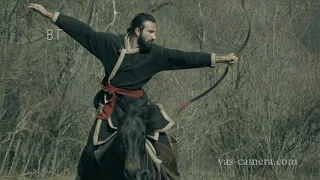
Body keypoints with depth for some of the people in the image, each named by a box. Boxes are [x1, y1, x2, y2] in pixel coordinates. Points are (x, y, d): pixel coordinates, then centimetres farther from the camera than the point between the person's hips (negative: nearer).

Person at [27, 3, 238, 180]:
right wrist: (49, 14, -7)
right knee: (93, 151, -3)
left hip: (139, 105, 1)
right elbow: (83, 31, -8)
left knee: (163, 147, -8)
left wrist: (219, 59, -17)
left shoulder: (156, 54, -7)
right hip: (111, 106, -1)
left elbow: (185, 58, -10)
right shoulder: (111, 43, -10)